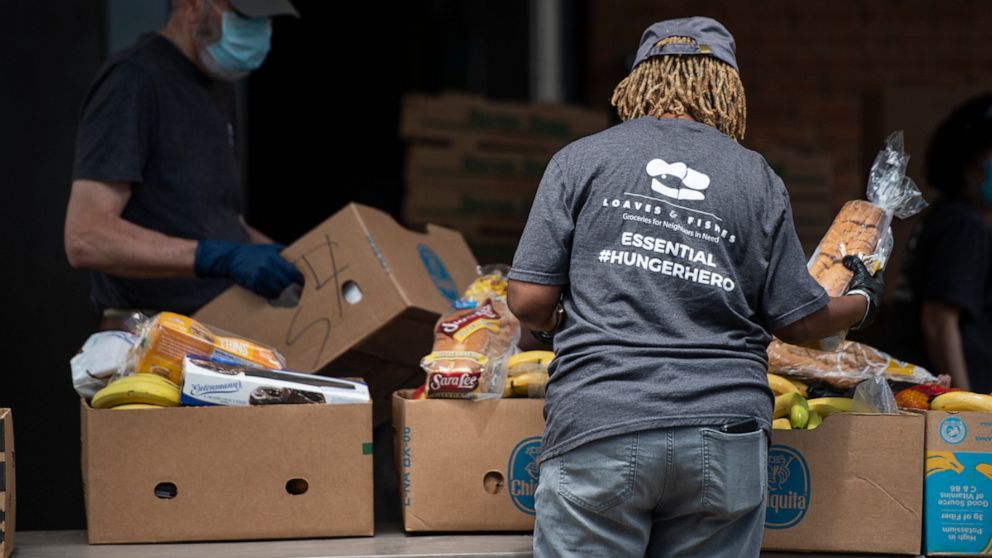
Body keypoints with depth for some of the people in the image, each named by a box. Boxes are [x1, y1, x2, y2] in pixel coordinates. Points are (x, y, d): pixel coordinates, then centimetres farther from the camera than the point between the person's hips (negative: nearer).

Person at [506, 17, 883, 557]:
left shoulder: (580, 159, 5)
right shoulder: (758, 180, 9)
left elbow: (528, 300, 1)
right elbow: (799, 320, 12)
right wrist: (862, 302, 33)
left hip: (600, 430, -2)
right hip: (725, 432, 2)